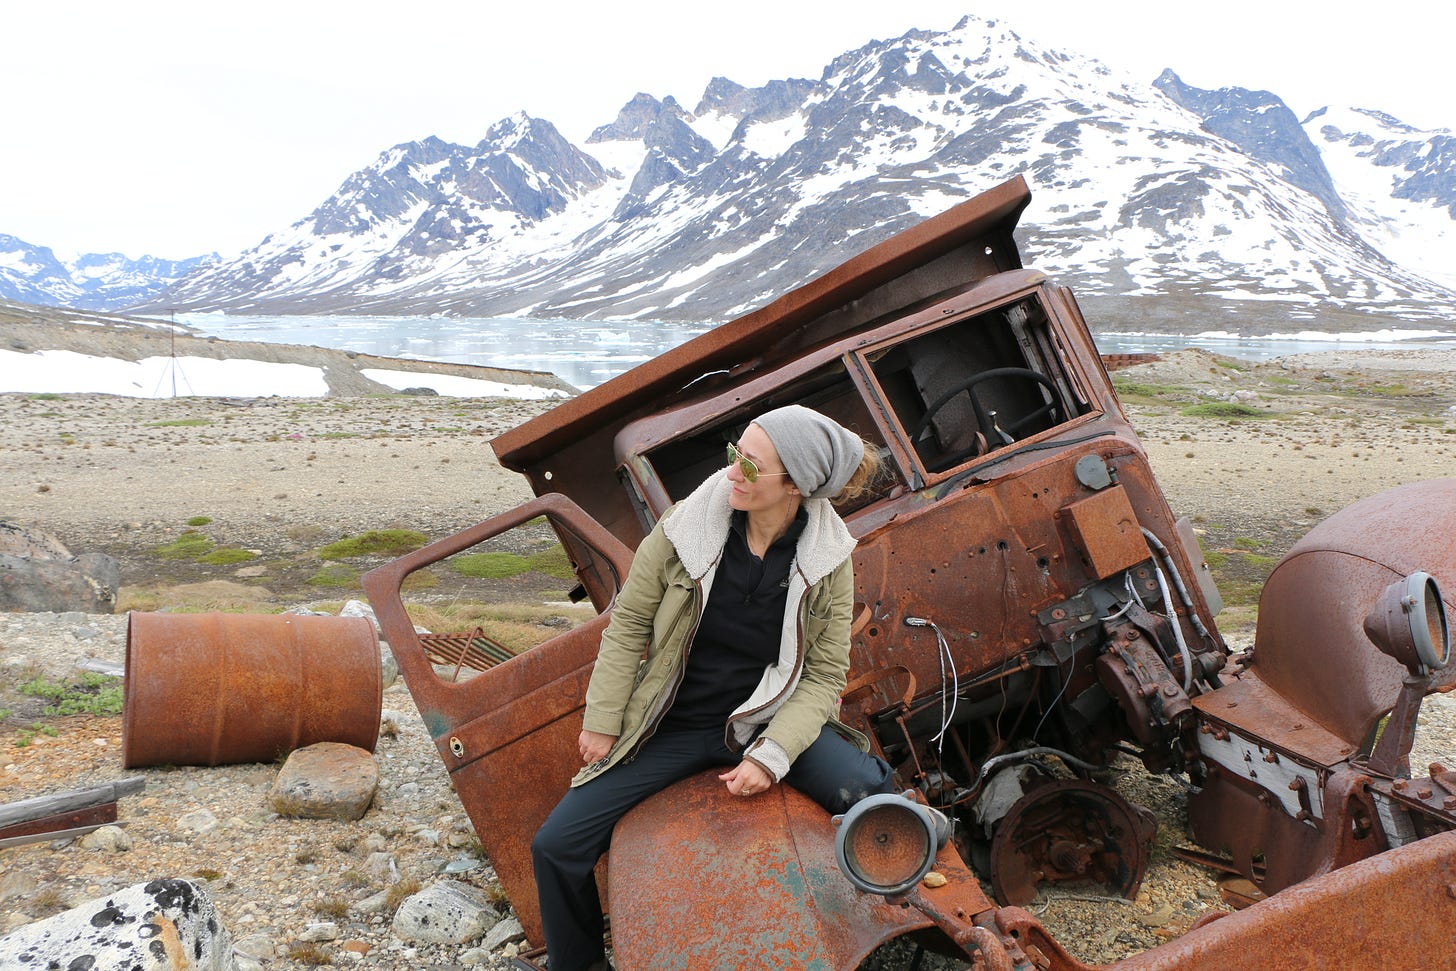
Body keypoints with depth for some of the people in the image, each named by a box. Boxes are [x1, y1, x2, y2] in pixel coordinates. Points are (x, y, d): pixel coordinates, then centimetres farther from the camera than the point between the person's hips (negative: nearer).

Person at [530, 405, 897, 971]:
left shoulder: (827, 560, -11)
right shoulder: (686, 527, -13)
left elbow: (825, 674, -7)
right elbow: (628, 626, -2)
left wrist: (771, 755, -19)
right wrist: (602, 723, 0)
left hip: (768, 718, 0)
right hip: (671, 725, 1)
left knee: (871, 795, -24)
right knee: (557, 846, -9)